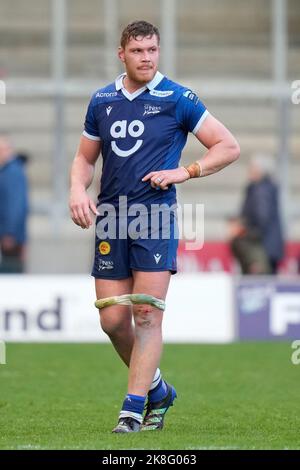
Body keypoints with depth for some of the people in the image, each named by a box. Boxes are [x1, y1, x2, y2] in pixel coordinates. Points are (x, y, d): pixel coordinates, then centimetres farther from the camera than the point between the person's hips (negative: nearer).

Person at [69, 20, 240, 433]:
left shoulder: (177, 99, -1)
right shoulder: (102, 101, 12)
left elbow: (229, 147, 2)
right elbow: (85, 157, 22)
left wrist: (185, 171, -10)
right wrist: (78, 190, 2)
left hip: (156, 217, -4)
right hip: (110, 219, 4)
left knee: (146, 314, -9)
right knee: (112, 318, 2)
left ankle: (133, 409, -7)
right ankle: (156, 388, 23)